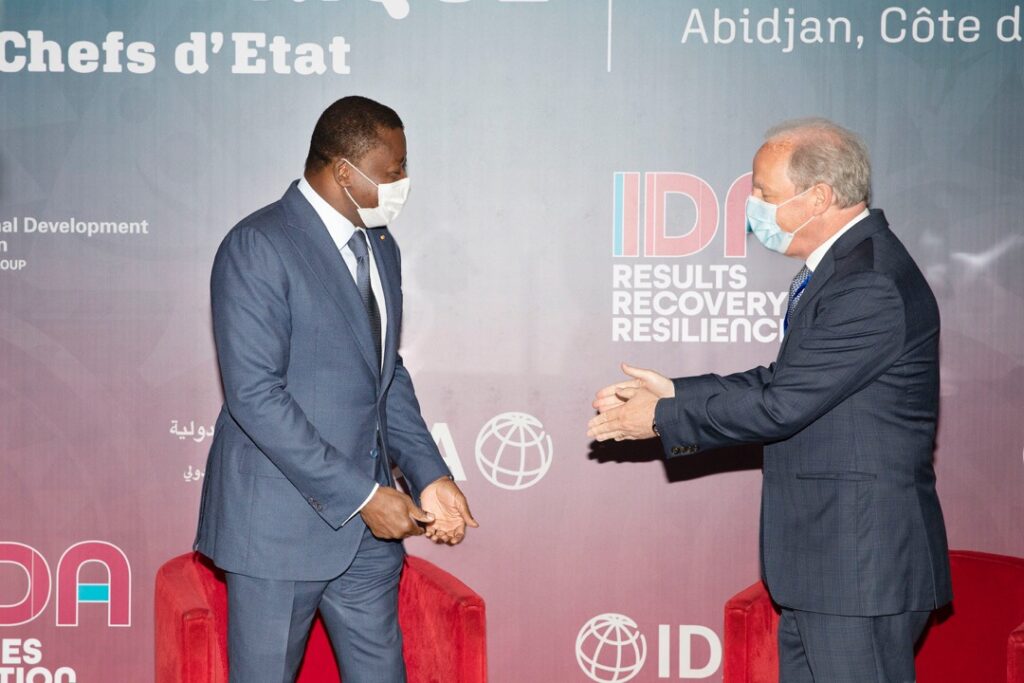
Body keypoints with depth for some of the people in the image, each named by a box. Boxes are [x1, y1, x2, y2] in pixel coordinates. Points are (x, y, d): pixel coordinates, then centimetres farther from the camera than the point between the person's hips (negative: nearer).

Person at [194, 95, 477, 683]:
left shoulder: (382, 248, 12)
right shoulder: (257, 248, -15)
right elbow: (255, 395, -21)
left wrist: (430, 477, 4)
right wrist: (361, 495, -19)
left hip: (367, 523, 7)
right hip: (280, 522, -7)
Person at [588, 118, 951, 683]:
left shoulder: (872, 286, -21)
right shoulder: (842, 264, 12)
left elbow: (780, 407, -21)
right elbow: (786, 379, 15)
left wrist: (662, 419, -9)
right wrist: (675, 392, 8)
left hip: (861, 565, -10)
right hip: (820, 559, 10)